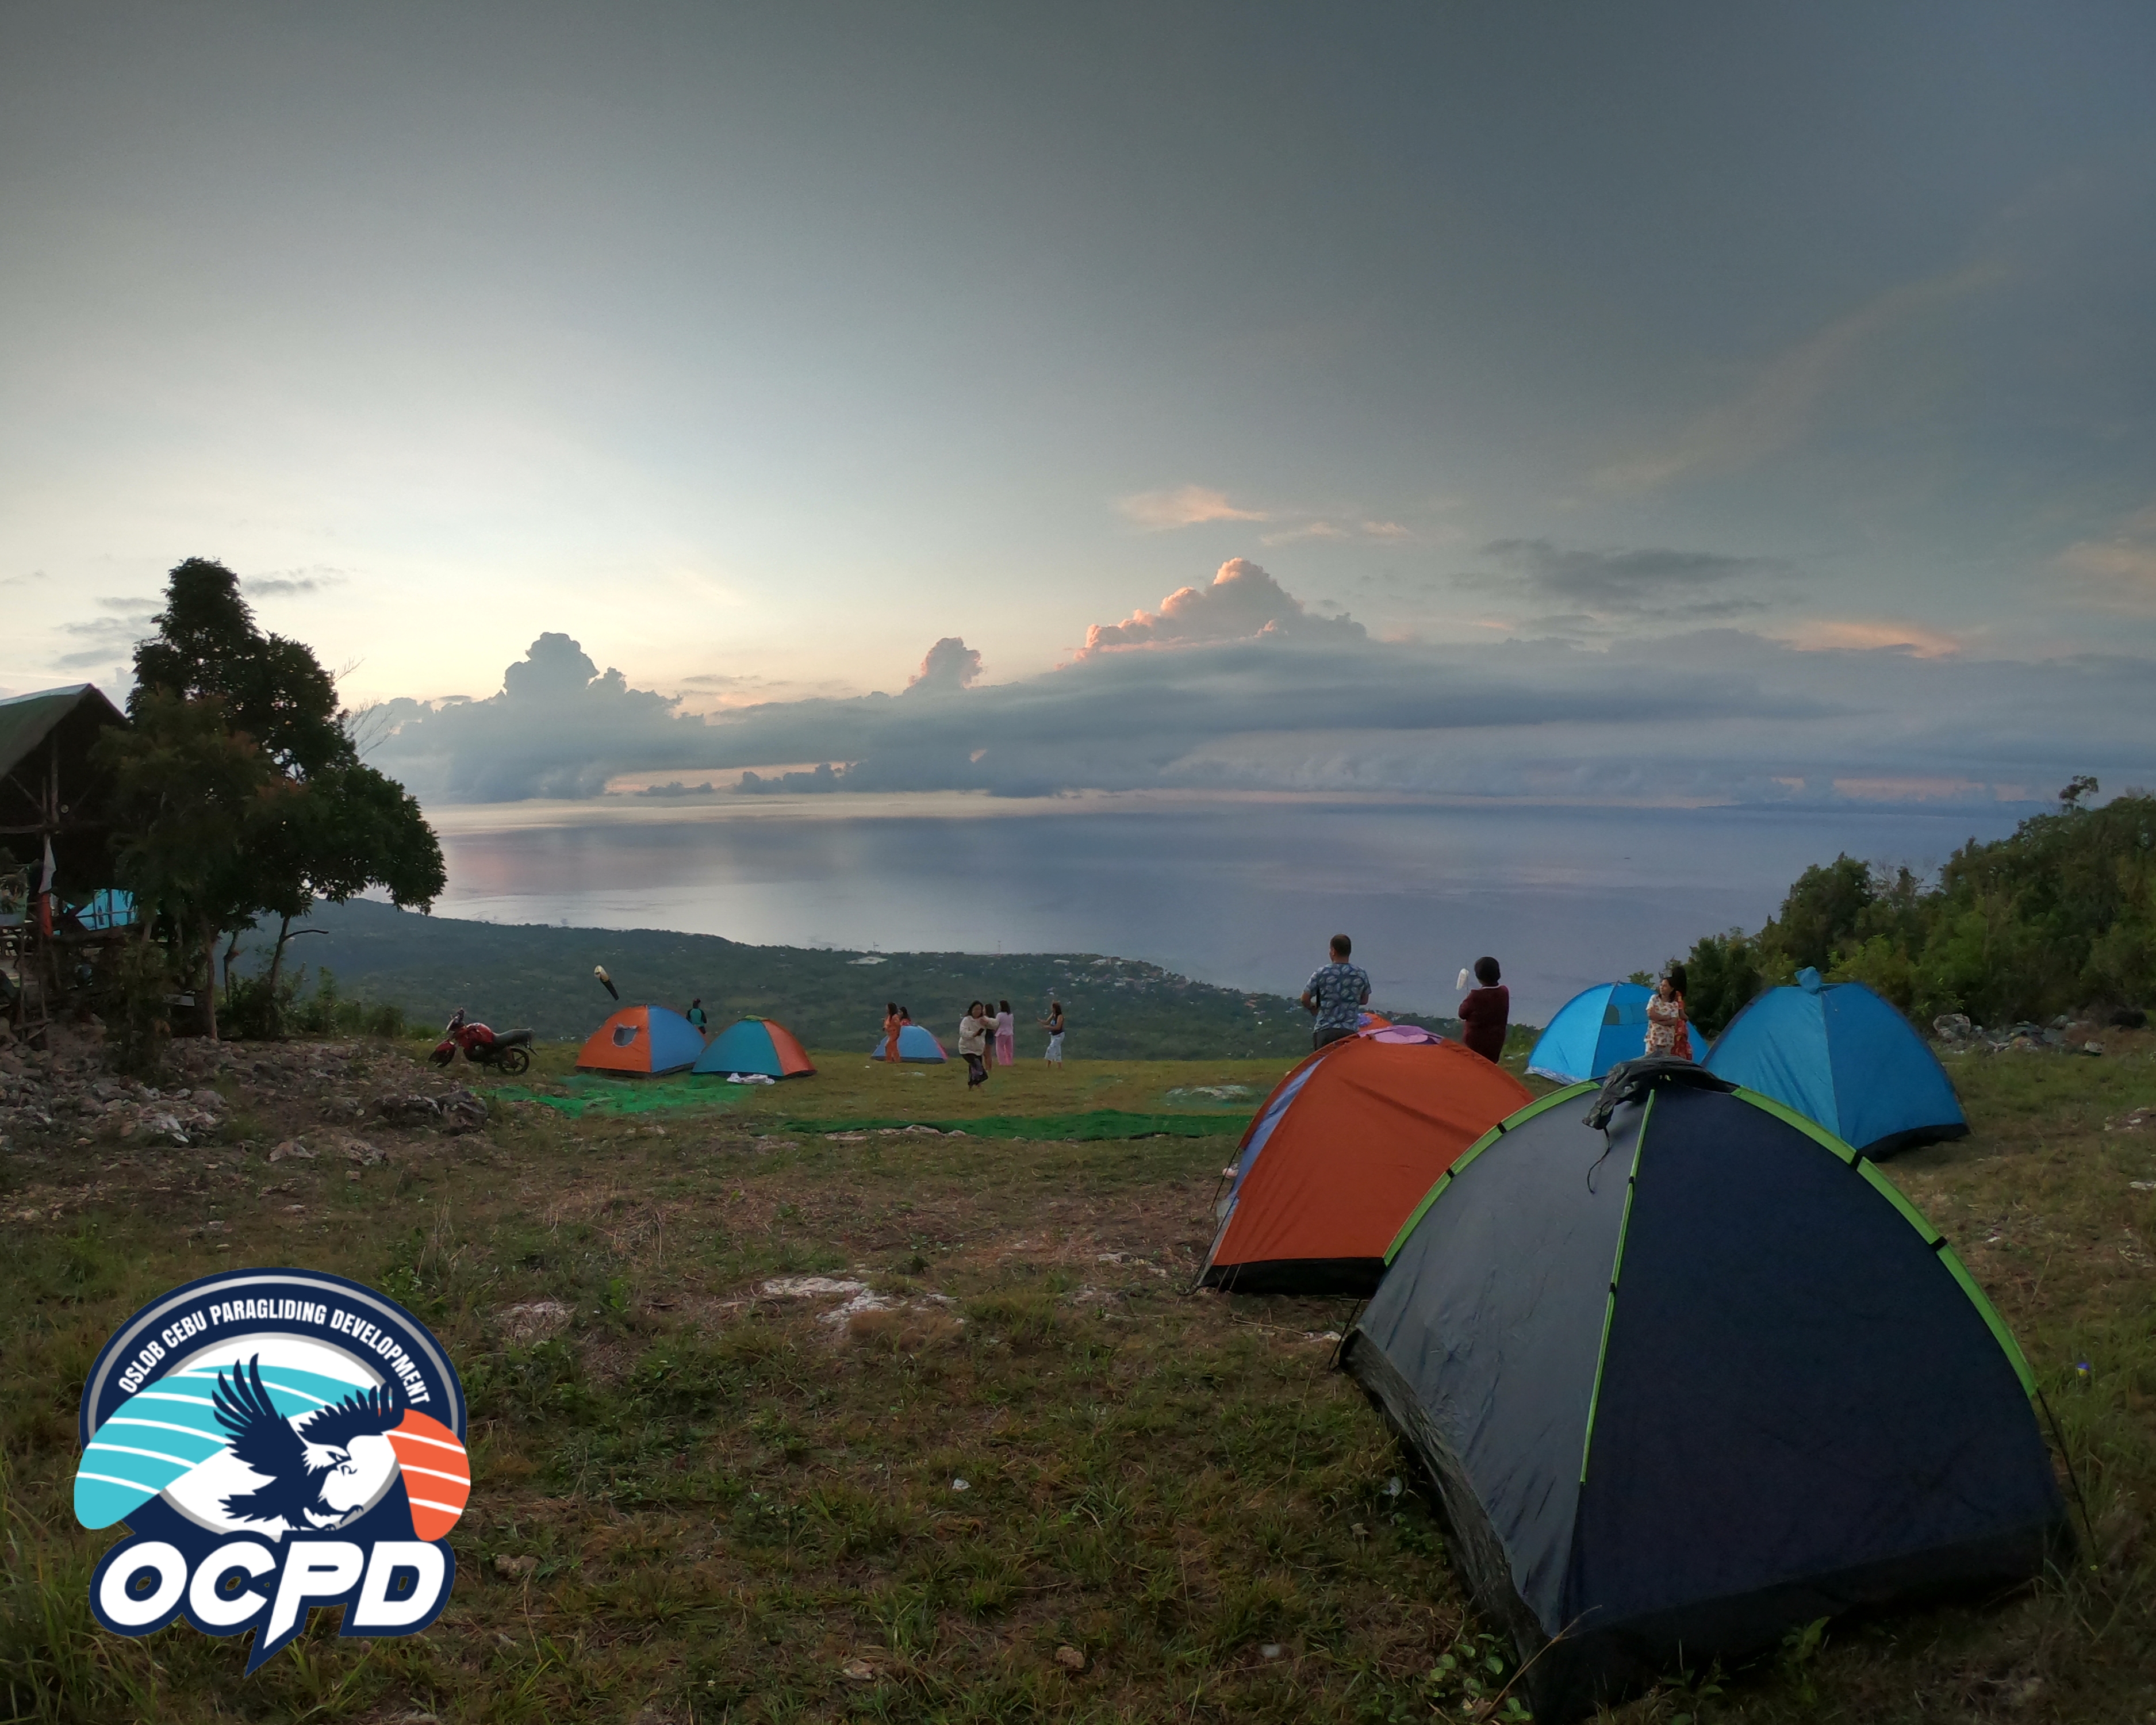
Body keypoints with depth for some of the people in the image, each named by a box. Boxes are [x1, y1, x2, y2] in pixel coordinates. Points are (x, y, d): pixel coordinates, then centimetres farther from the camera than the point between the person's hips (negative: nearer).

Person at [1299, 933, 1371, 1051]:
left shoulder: (1321, 974, -4)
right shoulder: (1360, 974, 4)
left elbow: (1305, 999, 3)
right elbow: (1364, 1000, 17)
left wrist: (1313, 1008, 23)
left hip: (1324, 1030, -2)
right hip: (1350, 1030, 2)